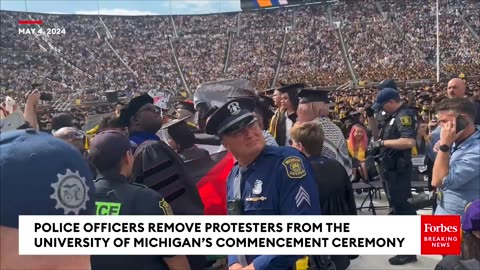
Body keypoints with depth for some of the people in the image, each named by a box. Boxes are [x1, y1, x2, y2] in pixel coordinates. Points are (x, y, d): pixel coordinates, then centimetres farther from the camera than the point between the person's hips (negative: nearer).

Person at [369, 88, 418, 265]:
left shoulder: (405, 115, -18)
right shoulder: (393, 116, 13)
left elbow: (409, 141, -32)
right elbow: (377, 132, 24)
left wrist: (382, 142, -25)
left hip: (398, 169, -10)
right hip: (391, 168, 11)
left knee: (402, 206, -6)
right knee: (396, 205, 20)